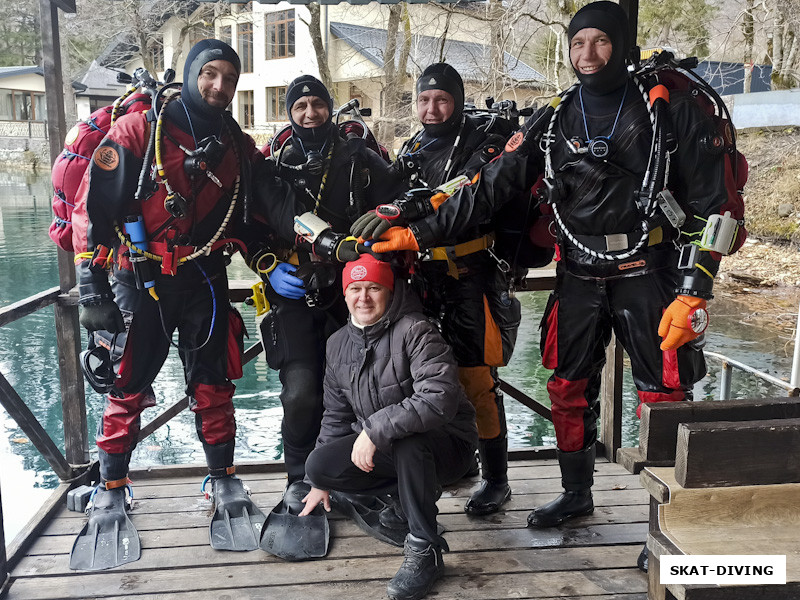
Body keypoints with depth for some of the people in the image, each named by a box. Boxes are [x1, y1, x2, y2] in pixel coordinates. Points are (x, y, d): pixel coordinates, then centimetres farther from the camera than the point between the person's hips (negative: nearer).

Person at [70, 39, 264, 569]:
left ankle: (226, 485, 21)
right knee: (126, 389, 3)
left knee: (213, 386, 6)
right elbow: (93, 208, -9)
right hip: (140, 280, -3)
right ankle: (112, 495, 20)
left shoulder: (239, 147, 7)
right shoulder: (139, 130, -8)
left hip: (205, 280, 3)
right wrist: (93, 288, -12)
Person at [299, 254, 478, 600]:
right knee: (317, 465, -12)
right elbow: (336, 415, 14)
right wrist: (322, 483, 15)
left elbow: (439, 398, -33)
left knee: (407, 442, -38)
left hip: (446, 445, -6)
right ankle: (413, 490, 6)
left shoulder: (415, 331, -19)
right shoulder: (338, 344, 4)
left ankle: (424, 551, -20)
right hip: (382, 452, 7)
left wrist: (375, 430, -32)